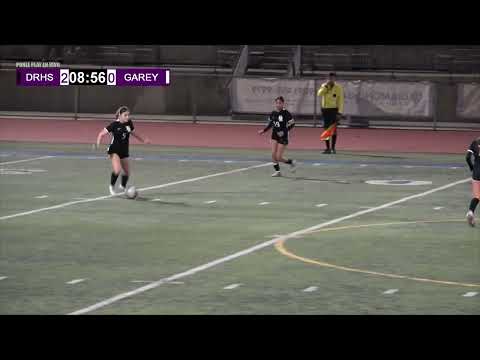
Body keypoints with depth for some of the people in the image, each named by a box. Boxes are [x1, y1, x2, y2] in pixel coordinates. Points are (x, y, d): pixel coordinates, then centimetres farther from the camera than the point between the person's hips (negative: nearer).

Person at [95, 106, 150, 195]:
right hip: (114, 150, -6)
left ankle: (123, 187, 42)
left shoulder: (129, 123, -2)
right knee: (117, 170, -26)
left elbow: (133, 133, 19)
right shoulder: (114, 125, -16)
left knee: (127, 172, 13)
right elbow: (101, 134, -13)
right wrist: (98, 143, -30)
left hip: (124, 151, 6)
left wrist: (143, 140, 23)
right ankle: (112, 186, 0)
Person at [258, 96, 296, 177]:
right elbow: (270, 124, 16)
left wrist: (284, 131, -21)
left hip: (283, 137, -5)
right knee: (273, 154, -6)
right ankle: (277, 171, 7)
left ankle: (292, 162, 18)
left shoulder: (286, 113, -14)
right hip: (274, 136, 5)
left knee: (278, 157, -7)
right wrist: (263, 131, 4)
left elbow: (292, 124, -11)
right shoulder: (273, 113, 3)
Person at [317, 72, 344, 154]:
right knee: (326, 129, 3)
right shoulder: (324, 86, 7)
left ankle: (333, 148, 1)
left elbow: (341, 101, -6)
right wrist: (326, 86, -19)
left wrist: (340, 112, -13)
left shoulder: (338, 87, -4)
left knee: (333, 129, -4)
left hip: (334, 110, -3)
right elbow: (319, 94, -11)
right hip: (325, 109, 3)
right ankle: (328, 148, 7)